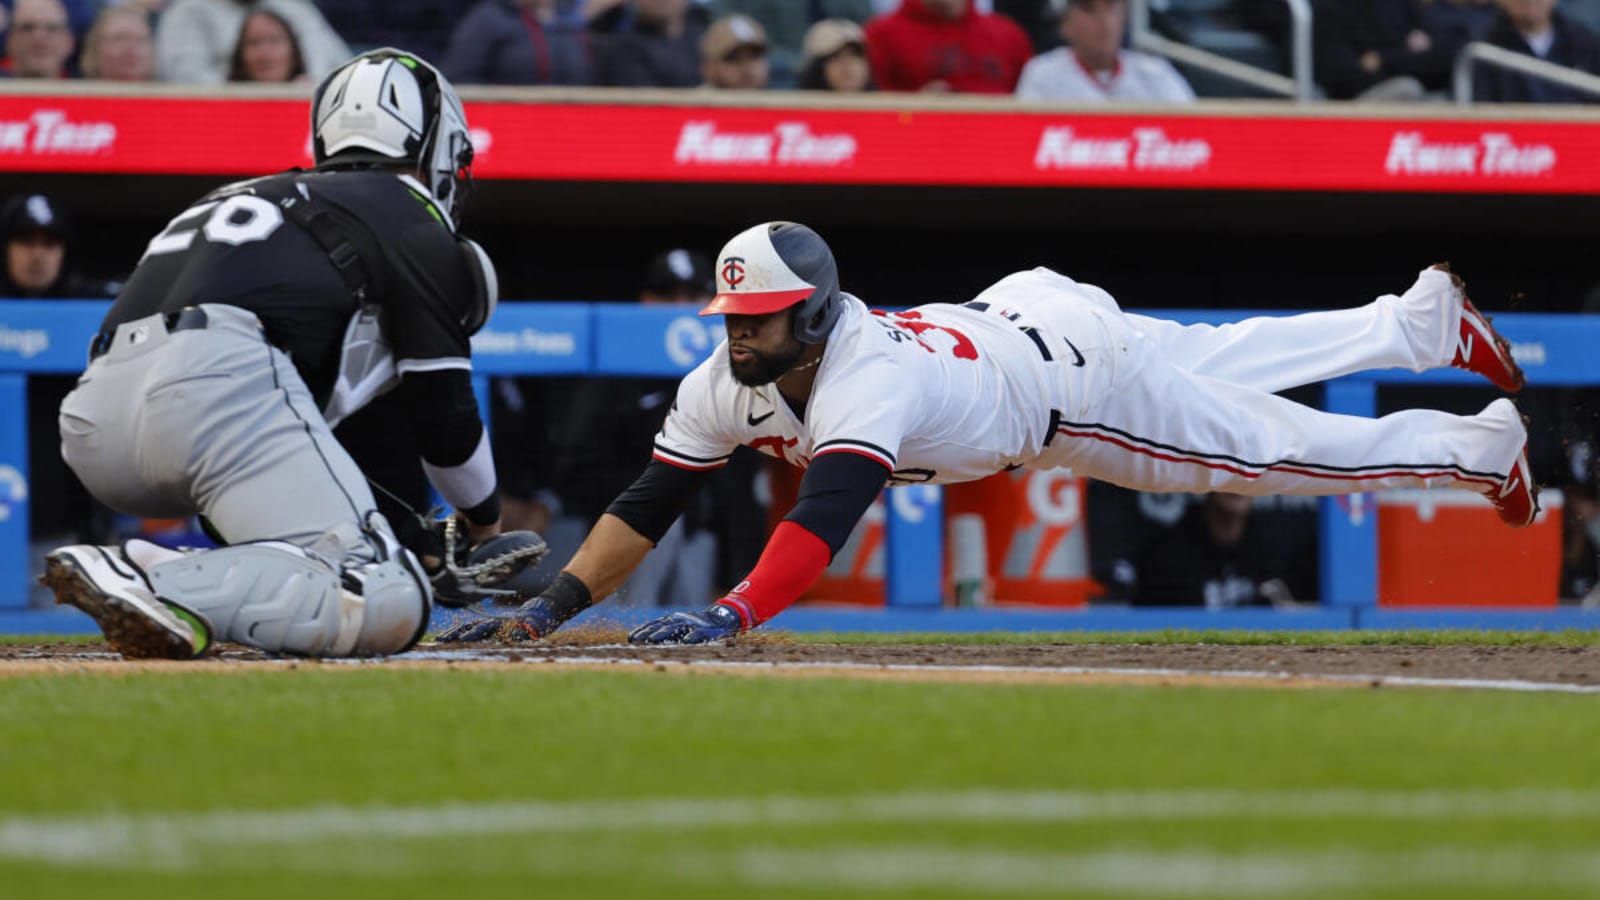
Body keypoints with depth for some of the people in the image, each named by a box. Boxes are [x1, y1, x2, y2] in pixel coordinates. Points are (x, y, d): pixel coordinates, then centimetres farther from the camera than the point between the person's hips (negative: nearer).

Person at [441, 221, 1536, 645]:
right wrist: (544, 612, -33)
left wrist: (730, 615, -71)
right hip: (1008, 317, 7)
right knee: (1242, 358, 26)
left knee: (1281, 447, 7)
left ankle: (1486, 445, 29)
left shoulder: (868, 379, -45)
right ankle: (1424, 319, 48)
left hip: (1073, 364, -7)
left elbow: (827, 516, -60)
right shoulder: (727, 387, -23)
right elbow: (645, 507, -22)